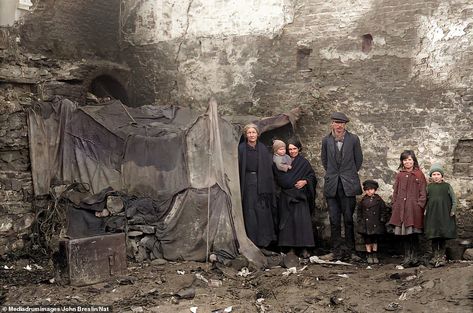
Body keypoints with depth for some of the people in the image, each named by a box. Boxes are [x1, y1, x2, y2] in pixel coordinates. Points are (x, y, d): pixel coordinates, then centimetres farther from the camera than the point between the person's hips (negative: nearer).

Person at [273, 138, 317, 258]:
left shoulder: (304, 162, 5)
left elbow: (312, 177, 4)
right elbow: (279, 179, 11)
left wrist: (305, 181, -13)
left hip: (300, 196, -2)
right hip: (286, 196, 2)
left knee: (302, 220, -10)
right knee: (288, 220, -1)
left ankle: (304, 248, -7)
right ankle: (290, 247, 4)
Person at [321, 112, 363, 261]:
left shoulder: (353, 139, 0)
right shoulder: (326, 140, 5)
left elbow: (359, 159, 9)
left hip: (348, 185, -2)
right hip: (332, 185, 2)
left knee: (349, 219, 0)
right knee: (334, 220, 4)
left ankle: (349, 250, 9)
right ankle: (337, 250, 11)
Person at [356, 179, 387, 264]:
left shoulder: (378, 199, 1)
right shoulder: (363, 200, 3)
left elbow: (383, 210, 6)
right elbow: (359, 211, 10)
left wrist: (382, 219, 0)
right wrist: (359, 220, 4)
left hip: (376, 224, 0)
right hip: (366, 223, 0)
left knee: (375, 240, 7)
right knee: (367, 240, 4)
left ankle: (375, 255, 17)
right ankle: (369, 255, 13)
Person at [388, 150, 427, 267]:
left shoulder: (419, 174, 2)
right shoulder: (399, 175, 11)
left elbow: (423, 192, 0)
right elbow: (395, 192, 14)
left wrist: (420, 205, -9)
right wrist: (395, 205, 6)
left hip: (414, 208, -3)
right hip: (401, 208, 3)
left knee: (413, 234, -2)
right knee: (404, 234, 6)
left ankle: (414, 257, 9)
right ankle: (407, 257, 14)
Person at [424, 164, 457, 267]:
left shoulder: (447, 186, 3)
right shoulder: (429, 187, 7)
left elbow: (454, 200, 5)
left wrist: (452, 211, -3)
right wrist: (425, 210, 1)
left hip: (444, 215, -1)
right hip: (432, 215, 1)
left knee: (443, 236, 3)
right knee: (434, 236, 2)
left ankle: (442, 256, 10)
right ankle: (435, 255, 9)